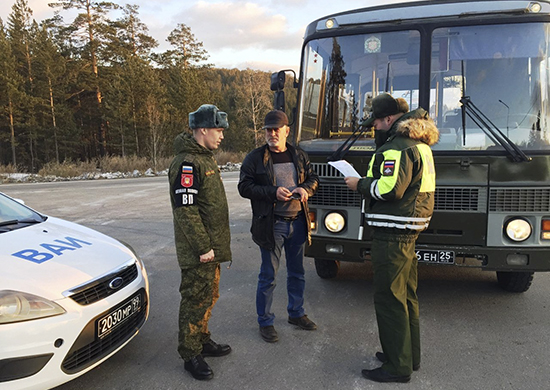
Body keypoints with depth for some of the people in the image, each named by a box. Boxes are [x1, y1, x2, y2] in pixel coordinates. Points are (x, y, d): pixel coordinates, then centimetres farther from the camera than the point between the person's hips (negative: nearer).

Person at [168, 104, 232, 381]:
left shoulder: (204, 158, 15)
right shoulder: (187, 163, -18)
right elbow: (186, 211, -23)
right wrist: (203, 248, -21)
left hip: (210, 246, 10)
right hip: (198, 252, -10)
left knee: (209, 296, 19)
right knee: (196, 300, 0)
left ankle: (202, 340, 35)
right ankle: (190, 355, 14)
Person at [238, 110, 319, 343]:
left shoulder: (299, 156, 9)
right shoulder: (255, 158, -4)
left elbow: (313, 178, 16)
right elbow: (244, 187, -8)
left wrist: (305, 189, -8)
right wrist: (273, 192, -20)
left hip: (297, 222, 5)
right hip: (271, 225, -4)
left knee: (297, 272, 17)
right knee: (268, 276, 3)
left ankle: (296, 313, 35)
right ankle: (265, 322, 18)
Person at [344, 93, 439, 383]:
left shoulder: (398, 147, -16)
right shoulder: (420, 144, 17)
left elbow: (389, 189, -25)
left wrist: (360, 184, -9)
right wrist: (368, 183, 13)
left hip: (392, 233, -11)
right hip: (410, 230, 11)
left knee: (389, 299, -2)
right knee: (406, 296, 19)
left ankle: (398, 366, 8)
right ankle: (410, 355, 31)